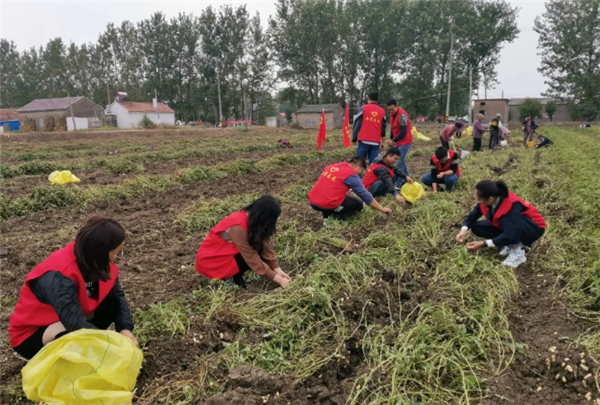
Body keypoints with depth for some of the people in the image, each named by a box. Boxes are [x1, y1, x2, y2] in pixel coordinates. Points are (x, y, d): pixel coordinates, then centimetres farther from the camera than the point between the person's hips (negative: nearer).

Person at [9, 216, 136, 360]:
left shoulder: (93, 260, -14)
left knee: (112, 302, -16)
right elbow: (77, 325, -40)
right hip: (31, 333, -6)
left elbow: (118, 294, -10)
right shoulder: (59, 277, -36)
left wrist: (125, 329, -25)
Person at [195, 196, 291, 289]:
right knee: (253, 257, -24)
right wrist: (278, 279, -24)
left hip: (226, 253, 9)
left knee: (258, 248, -11)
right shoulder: (238, 227, -31)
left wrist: (278, 270, -14)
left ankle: (234, 276, 1)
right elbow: (253, 260, -28)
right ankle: (227, 278, -5)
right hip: (209, 261, -8)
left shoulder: (250, 217, -7)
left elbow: (263, 246, -5)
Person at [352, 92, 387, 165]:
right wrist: (382, 142, 19)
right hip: (376, 142, 2)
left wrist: (354, 139, 6)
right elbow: (383, 129, 12)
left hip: (364, 141, -2)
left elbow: (357, 125, -1)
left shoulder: (363, 108, 3)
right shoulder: (382, 111, 12)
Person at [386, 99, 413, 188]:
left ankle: (399, 184, -6)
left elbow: (403, 132, -22)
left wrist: (394, 141, -17)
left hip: (405, 142, -9)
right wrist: (391, 139, 3)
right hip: (399, 142, 9)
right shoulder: (392, 114, 7)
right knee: (402, 161, 16)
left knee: (399, 162, -11)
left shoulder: (402, 115, -21)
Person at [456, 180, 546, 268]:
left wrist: (483, 244, -39)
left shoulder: (513, 205, -37)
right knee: (476, 227, -10)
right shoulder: (486, 200, -19)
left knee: (505, 219, -38)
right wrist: (464, 230, -26)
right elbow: (473, 215, -7)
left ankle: (518, 253, -18)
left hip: (534, 228, -7)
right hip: (511, 226, 7)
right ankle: (515, 243, 1)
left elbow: (509, 236, -39)